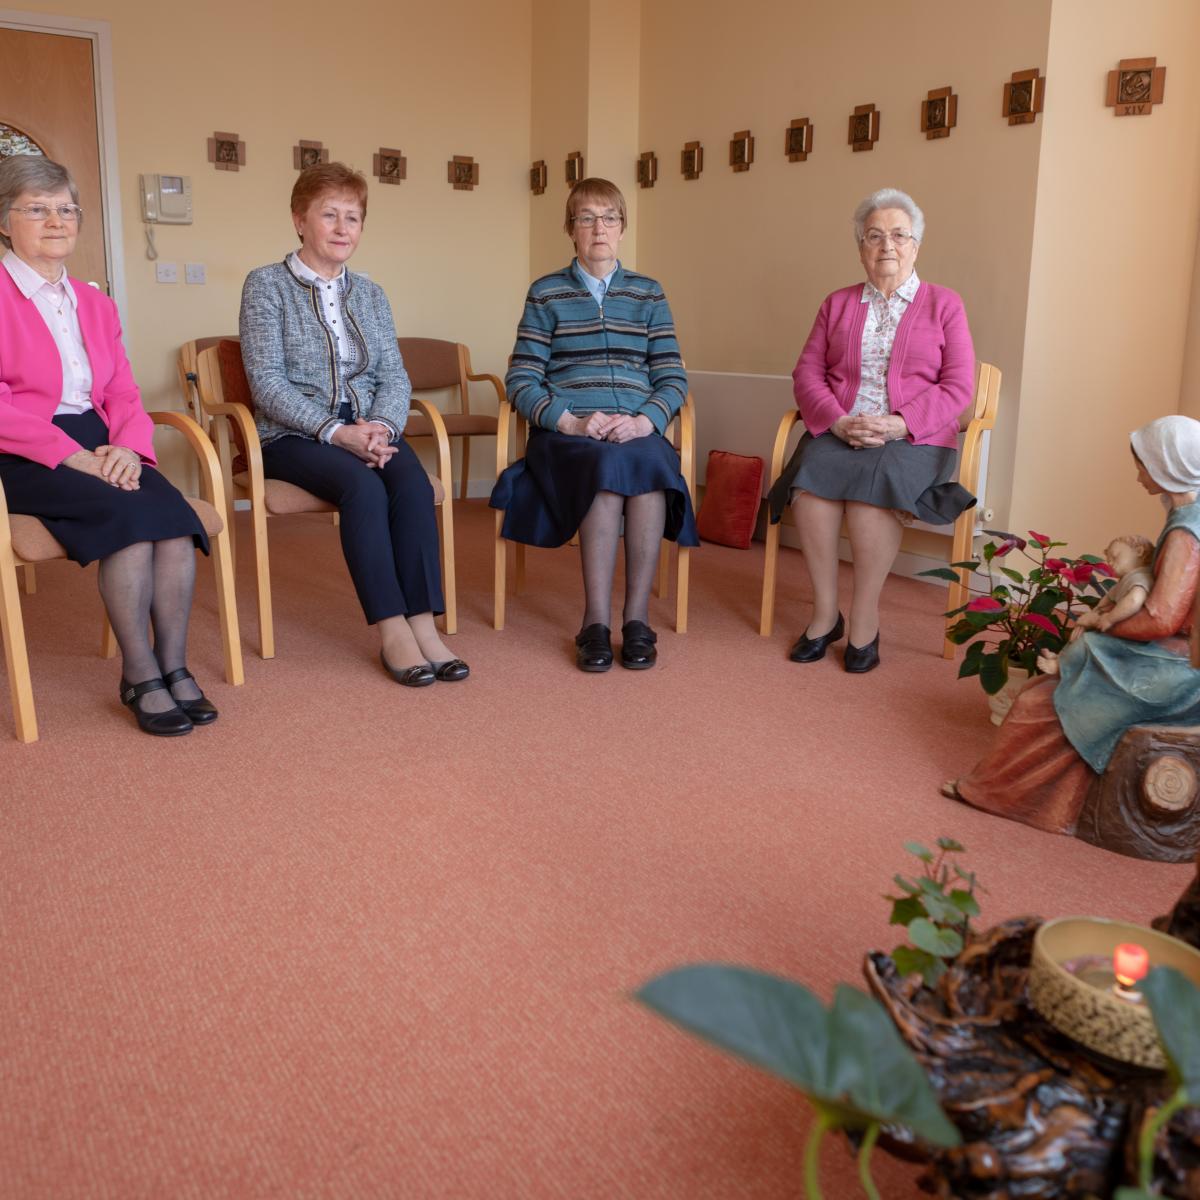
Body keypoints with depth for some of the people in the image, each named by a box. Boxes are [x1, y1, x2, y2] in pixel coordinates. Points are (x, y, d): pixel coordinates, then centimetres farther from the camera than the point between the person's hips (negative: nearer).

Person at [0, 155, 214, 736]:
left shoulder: (93, 303, 21)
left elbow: (124, 395, 14)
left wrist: (127, 447, -8)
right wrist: (71, 454, -20)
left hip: (96, 445, 5)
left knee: (175, 515, -24)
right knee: (129, 514, -31)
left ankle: (173, 667, -17)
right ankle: (140, 676, -20)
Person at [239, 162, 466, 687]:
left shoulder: (370, 294, 17)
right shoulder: (266, 285, 2)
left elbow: (394, 376, 7)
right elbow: (266, 381, -8)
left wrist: (382, 426, -15)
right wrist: (335, 431, -20)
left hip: (369, 429, 4)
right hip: (294, 435, -4)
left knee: (413, 483, -28)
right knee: (363, 487, -33)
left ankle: (423, 624, -30)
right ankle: (392, 631, -28)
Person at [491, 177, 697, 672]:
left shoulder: (648, 294, 18)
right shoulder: (546, 293, 12)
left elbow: (672, 378, 10)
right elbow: (521, 380, 4)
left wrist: (645, 420, -11)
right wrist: (571, 422, -13)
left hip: (636, 431, 2)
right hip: (566, 432, -1)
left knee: (644, 465, -34)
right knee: (610, 465, -35)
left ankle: (637, 618, -26)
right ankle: (596, 623, -30)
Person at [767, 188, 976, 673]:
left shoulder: (944, 304, 11)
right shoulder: (838, 304, 20)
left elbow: (958, 387, 2)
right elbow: (806, 373, 9)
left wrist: (900, 424, -14)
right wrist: (837, 421, -10)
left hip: (914, 438, -2)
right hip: (838, 432, 2)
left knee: (872, 482, -35)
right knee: (811, 475, -31)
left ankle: (864, 618, -22)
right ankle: (824, 611, -21)